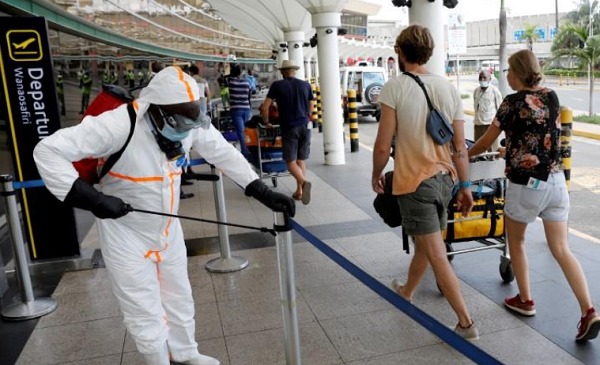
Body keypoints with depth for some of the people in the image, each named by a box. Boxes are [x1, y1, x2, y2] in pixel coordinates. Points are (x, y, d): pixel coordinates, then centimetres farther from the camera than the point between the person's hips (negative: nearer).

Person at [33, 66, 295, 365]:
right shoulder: (117, 125, -31)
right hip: (125, 232, -5)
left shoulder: (191, 122, -15)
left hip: (168, 227, 6)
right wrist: (91, 198, -34)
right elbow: (47, 152, -28)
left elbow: (224, 154, -3)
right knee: (146, 312, 7)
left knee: (179, 296, 23)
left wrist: (263, 192, -8)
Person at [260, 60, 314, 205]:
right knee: (301, 161, 12)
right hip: (304, 126, 3)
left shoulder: (277, 85, 1)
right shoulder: (306, 85, 9)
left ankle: (304, 182, -26)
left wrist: (266, 122, 13)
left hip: (289, 127, -3)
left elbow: (264, 107, -2)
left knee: (291, 162, -1)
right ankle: (299, 191, 11)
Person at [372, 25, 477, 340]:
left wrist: (376, 175, 4)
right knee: (424, 241, 23)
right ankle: (407, 291, 45)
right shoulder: (449, 88, 2)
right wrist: (465, 186, 10)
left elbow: (383, 145, -13)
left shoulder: (395, 87, -13)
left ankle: (466, 322, 6)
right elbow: (459, 147, 2)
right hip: (444, 178, 6)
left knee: (436, 253, 1)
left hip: (414, 180, -6)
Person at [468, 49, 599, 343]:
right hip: (555, 181, 6)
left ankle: (525, 300, 27)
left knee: (516, 242, 16)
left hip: (526, 185, -6)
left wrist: (464, 155, 15)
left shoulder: (513, 102, -11)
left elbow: (485, 142, -3)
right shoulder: (552, 97, 7)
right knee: (561, 249, 8)